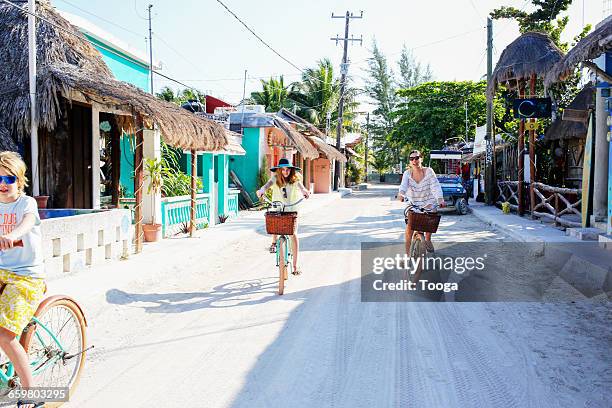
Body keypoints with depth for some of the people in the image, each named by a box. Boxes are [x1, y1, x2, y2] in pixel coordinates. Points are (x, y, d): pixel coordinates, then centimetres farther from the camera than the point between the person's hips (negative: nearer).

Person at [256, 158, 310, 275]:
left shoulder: (294, 179, -7)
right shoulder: (275, 178, -6)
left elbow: (300, 185, -26)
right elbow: (268, 184, -25)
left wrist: (304, 190, -50)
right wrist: (262, 190, -48)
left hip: (291, 209, -1)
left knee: (293, 235, -5)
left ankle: (295, 265, 3)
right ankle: (274, 242, 6)